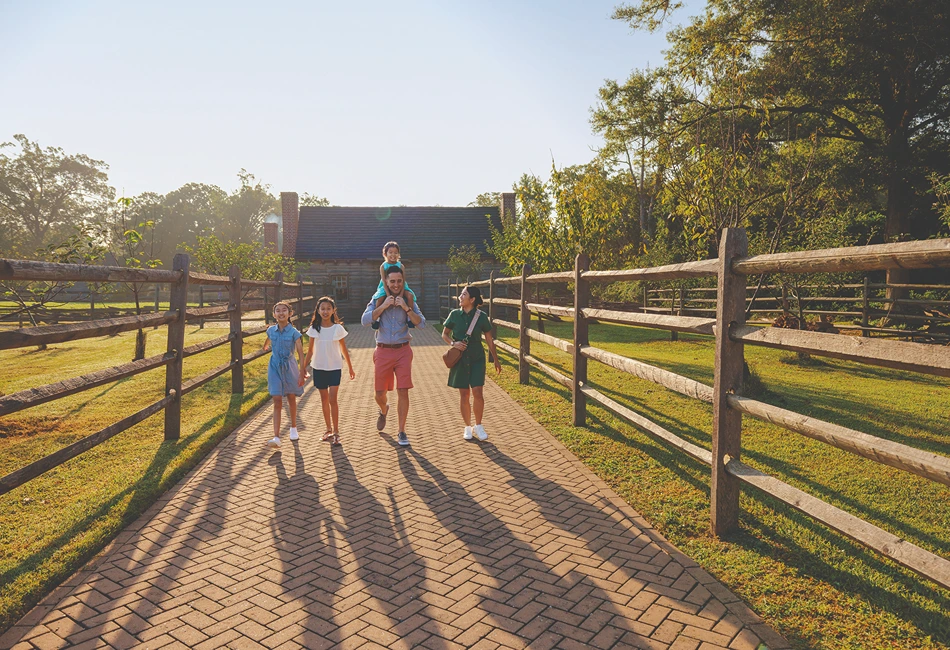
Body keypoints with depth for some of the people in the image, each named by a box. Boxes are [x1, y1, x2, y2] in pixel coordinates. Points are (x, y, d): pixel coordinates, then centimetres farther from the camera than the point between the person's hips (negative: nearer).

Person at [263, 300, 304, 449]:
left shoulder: (293, 332, -9)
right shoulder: (271, 330, 0)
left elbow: (301, 353, -10)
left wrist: (302, 373, -13)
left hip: (289, 367, -1)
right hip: (275, 367, 1)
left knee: (291, 399, 14)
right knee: (277, 401, -6)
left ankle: (293, 428, 36)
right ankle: (276, 437, -10)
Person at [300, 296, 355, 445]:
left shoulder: (338, 328, -5)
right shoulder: (314, 329, 0)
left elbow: (344, 350, 5)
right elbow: (310, 351, 5)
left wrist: (350, 368, 10)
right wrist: (302, 370, 4)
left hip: (334, 367, -2)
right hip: (318, 367, 2)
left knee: (332, 399, -9)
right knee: (324, 399, 11)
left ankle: (336, 432, -1)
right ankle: (329, 430, 23)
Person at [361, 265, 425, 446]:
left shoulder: (408, 301, 4)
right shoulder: (378, 300, 3)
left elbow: (421, 323, -8)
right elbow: (365, 321, -11)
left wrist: (406, 308, -18)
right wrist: (383, 306, -17)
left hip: (403, 351, 0)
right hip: (383, 351, 1)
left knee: (403, 391, -6)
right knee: (380, 393, 7)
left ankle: (401, 432, 6)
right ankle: (384, 411, 44)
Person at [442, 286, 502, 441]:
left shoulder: (481, 316, -4)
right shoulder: (454, 314, -1)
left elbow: (489, 340, 4)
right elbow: (444, 334, 8)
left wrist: (496, 360, 8)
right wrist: (453, 343, -13)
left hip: (477, 358, -1)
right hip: (460, 358, 1)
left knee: (477, 392, -9)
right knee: (464, 394, 6)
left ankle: (478, 426, 11)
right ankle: (468, 427, 22)